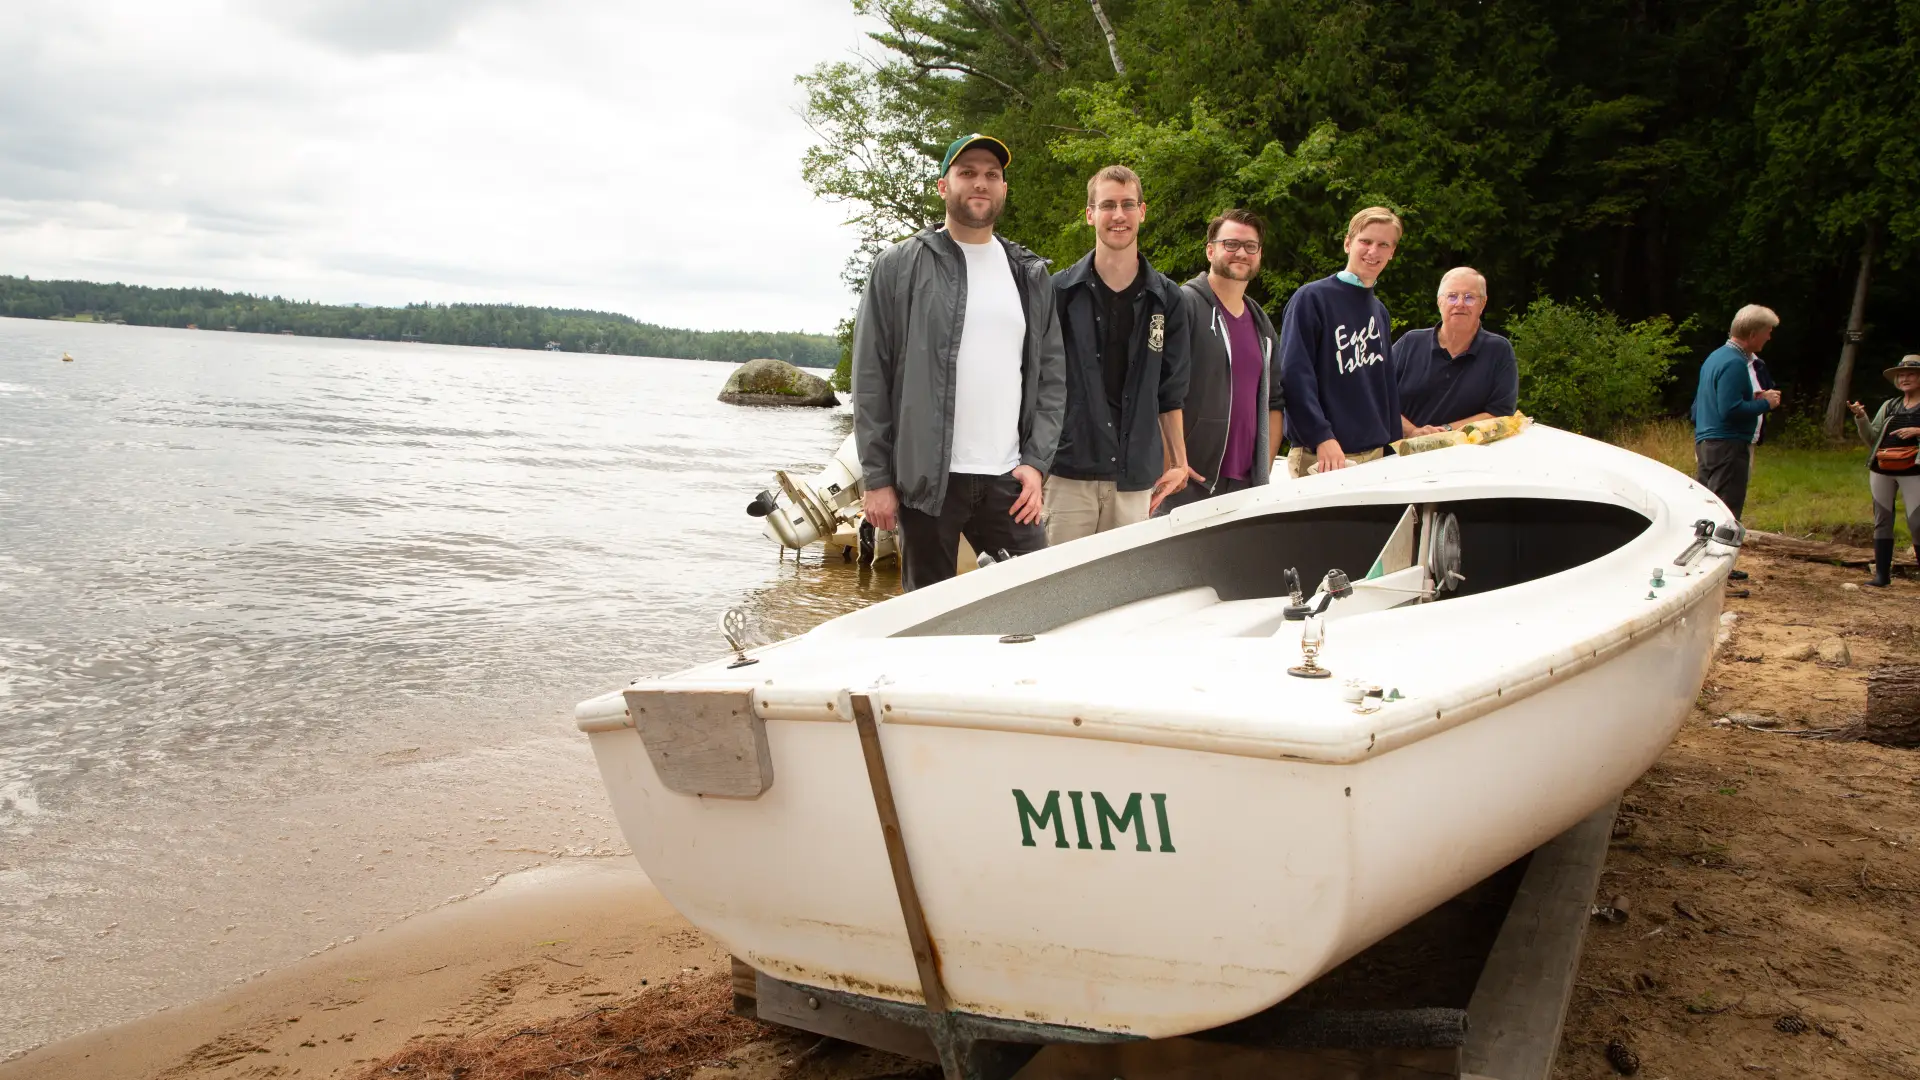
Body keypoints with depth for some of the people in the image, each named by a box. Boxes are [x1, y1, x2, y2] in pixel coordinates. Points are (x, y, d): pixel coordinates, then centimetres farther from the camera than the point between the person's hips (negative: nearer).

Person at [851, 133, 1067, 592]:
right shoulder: (899, 267, 2)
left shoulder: (1031, 276, 13)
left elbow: (1051, 377, 12)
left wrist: (1036, 462, 0)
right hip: (925, 480, -2)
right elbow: (870, 380, -1)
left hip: (1010, 480, 3)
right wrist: (876, 477, -5)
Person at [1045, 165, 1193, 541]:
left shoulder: (1166, 299, 7)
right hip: (1068, 470, -2)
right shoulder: (1060, 291, 1)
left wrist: (1178, 462, 11)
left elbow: (1170, 393, 13)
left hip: (1135, 477, 2)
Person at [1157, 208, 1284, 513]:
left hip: (1246, 484, 7)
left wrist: (1265, 471, 13)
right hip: (1189, 482, -6)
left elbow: (1274, 402, 23)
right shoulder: (1184, 305, -5)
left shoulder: (1261, 323, 19)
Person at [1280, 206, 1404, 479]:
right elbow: (1294, 373, -16)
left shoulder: (1380, 312, 17)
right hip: (1320, 457, -7)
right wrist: (1322, 438, -24)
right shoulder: (1311, 298, -7)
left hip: (1376, 455, 7)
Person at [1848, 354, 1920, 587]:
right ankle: (1882, 574, 10)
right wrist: (1861, 417, -3)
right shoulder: (1889, 406, 14)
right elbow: (1872, 438, 11)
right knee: (1882, 521, 6)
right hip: (1881, 470, 5)